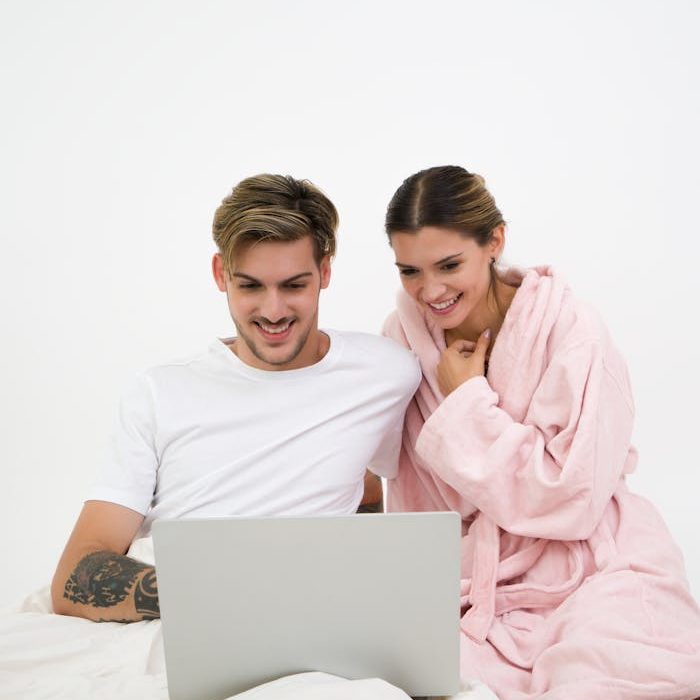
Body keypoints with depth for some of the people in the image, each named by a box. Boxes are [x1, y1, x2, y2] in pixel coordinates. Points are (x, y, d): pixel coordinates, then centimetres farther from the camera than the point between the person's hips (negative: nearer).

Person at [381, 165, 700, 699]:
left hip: (589, 572, -3)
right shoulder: (405, 334, -1)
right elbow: (412, 502, 6)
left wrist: (468, 401, -15)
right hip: (473, 587, 3)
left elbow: (573, 499, -18)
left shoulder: (569, 328, -13)